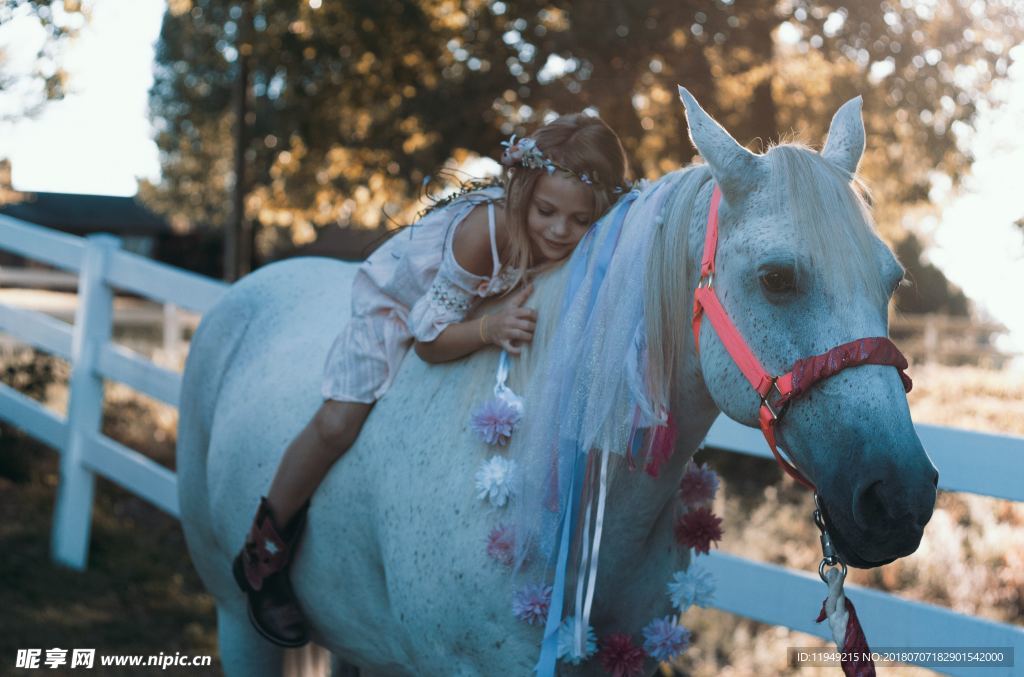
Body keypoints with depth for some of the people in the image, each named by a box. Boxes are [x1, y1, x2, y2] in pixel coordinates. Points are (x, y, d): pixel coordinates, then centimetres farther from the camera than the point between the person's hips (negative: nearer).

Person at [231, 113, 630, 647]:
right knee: (339, 422, -13)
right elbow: (431, 340, -36)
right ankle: (264, 553, 6)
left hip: (489, 311, 6)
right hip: (399, 299, -6)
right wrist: (492, 329, -53)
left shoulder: (587, 247, -28)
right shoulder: (483, 231, -43)